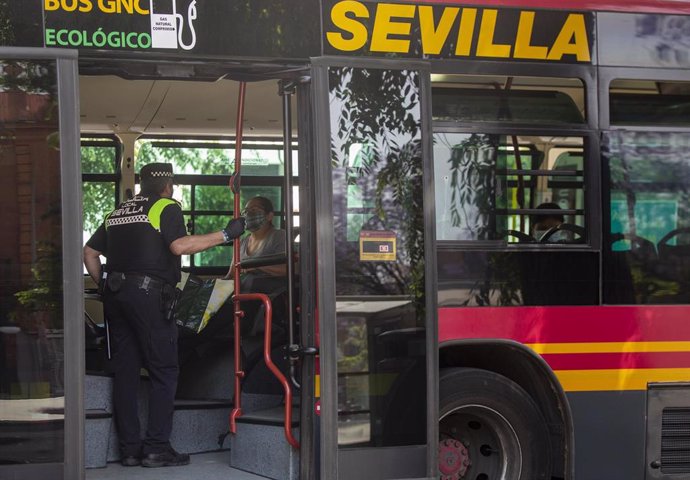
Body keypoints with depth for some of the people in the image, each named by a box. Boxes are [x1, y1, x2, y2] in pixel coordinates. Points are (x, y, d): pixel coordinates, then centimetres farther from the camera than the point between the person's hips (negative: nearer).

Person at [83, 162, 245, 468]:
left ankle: (129, 449, 9)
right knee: (163, 372, -1)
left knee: (125, 372, 8)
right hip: (149, 294, -7)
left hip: (115, 294, 7)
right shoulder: (167, 207, 0)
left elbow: (90, 252, 18)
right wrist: (225, 234, -13)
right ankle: (156, 448, -5)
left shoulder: (118, 212, 20)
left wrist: (102, 284, 24)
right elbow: (180, 246, -16)